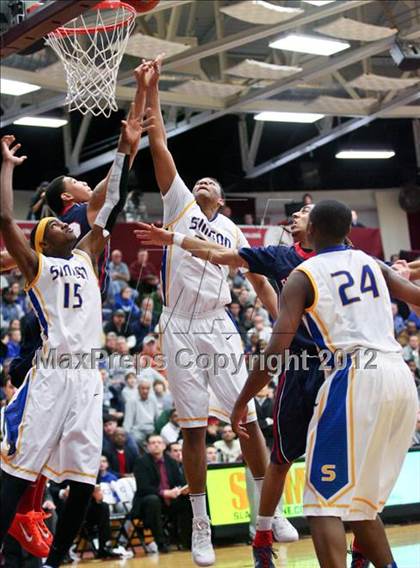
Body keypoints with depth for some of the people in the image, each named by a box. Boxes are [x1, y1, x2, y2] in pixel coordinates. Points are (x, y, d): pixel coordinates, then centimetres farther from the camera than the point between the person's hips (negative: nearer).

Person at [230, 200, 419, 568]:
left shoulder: (302, 276, 4)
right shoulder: (372, 263, 18)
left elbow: (277, 350, -5)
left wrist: (241, 402, 4)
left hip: (355, 377, -6)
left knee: (325, 501, -3)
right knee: (361, 498, 21)